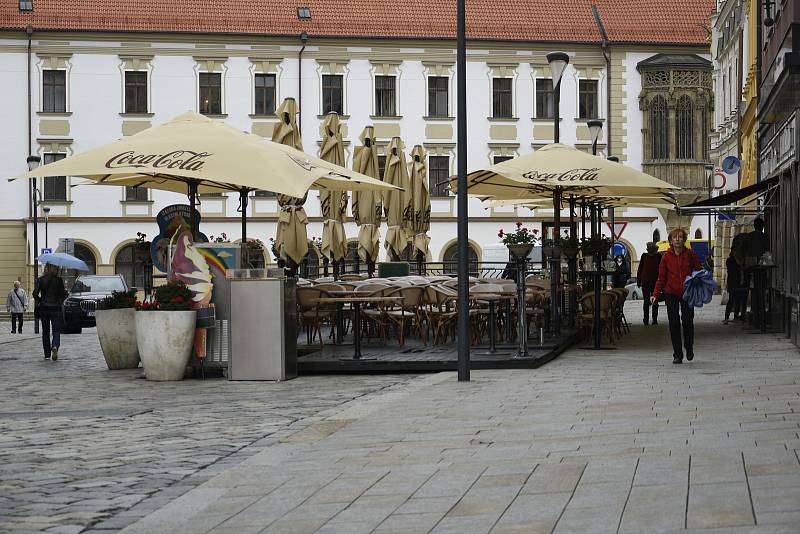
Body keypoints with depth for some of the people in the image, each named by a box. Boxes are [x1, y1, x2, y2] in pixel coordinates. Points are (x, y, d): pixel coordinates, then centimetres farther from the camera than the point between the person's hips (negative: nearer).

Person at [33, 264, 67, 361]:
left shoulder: (41, 279, -1)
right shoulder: (59, 280, -6)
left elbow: (35, 294, -7)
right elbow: (62, 294, -8)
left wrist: (39, 301, 10)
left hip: (43, 308, 2)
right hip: (55, 308, -2)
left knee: (45, 331, 13)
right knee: (56, 330, 3)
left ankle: (47, 354, 13)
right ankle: (55, 346, -26)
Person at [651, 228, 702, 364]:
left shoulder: (690, 254, 0)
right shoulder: (666, 257, 2)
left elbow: (699, 271, 7)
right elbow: (661, 277, 4)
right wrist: (655, 294, -7)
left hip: (687, 293, -1)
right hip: (671, 294, 1)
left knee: (687, 321, -8)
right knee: (674, 324, -2)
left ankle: (689, 347, 20)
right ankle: (677, 355, 5)